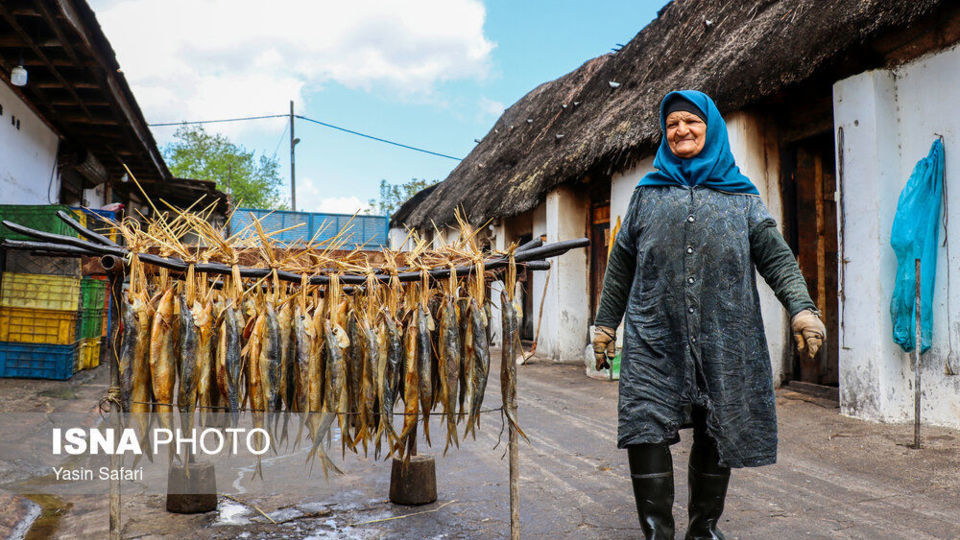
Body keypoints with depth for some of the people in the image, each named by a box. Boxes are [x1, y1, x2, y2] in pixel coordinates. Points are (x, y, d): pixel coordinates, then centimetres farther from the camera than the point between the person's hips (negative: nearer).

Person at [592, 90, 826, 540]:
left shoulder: (741, 196, 12)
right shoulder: (647, 195, 14)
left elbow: (775, 256, 4)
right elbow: (621, 264, 15)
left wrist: (802, 308, -12)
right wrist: (605, 324, 13)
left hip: (724, 338, 1)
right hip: (655, 337, 0)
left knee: (717, 434, 8)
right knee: (645, 428, -11)